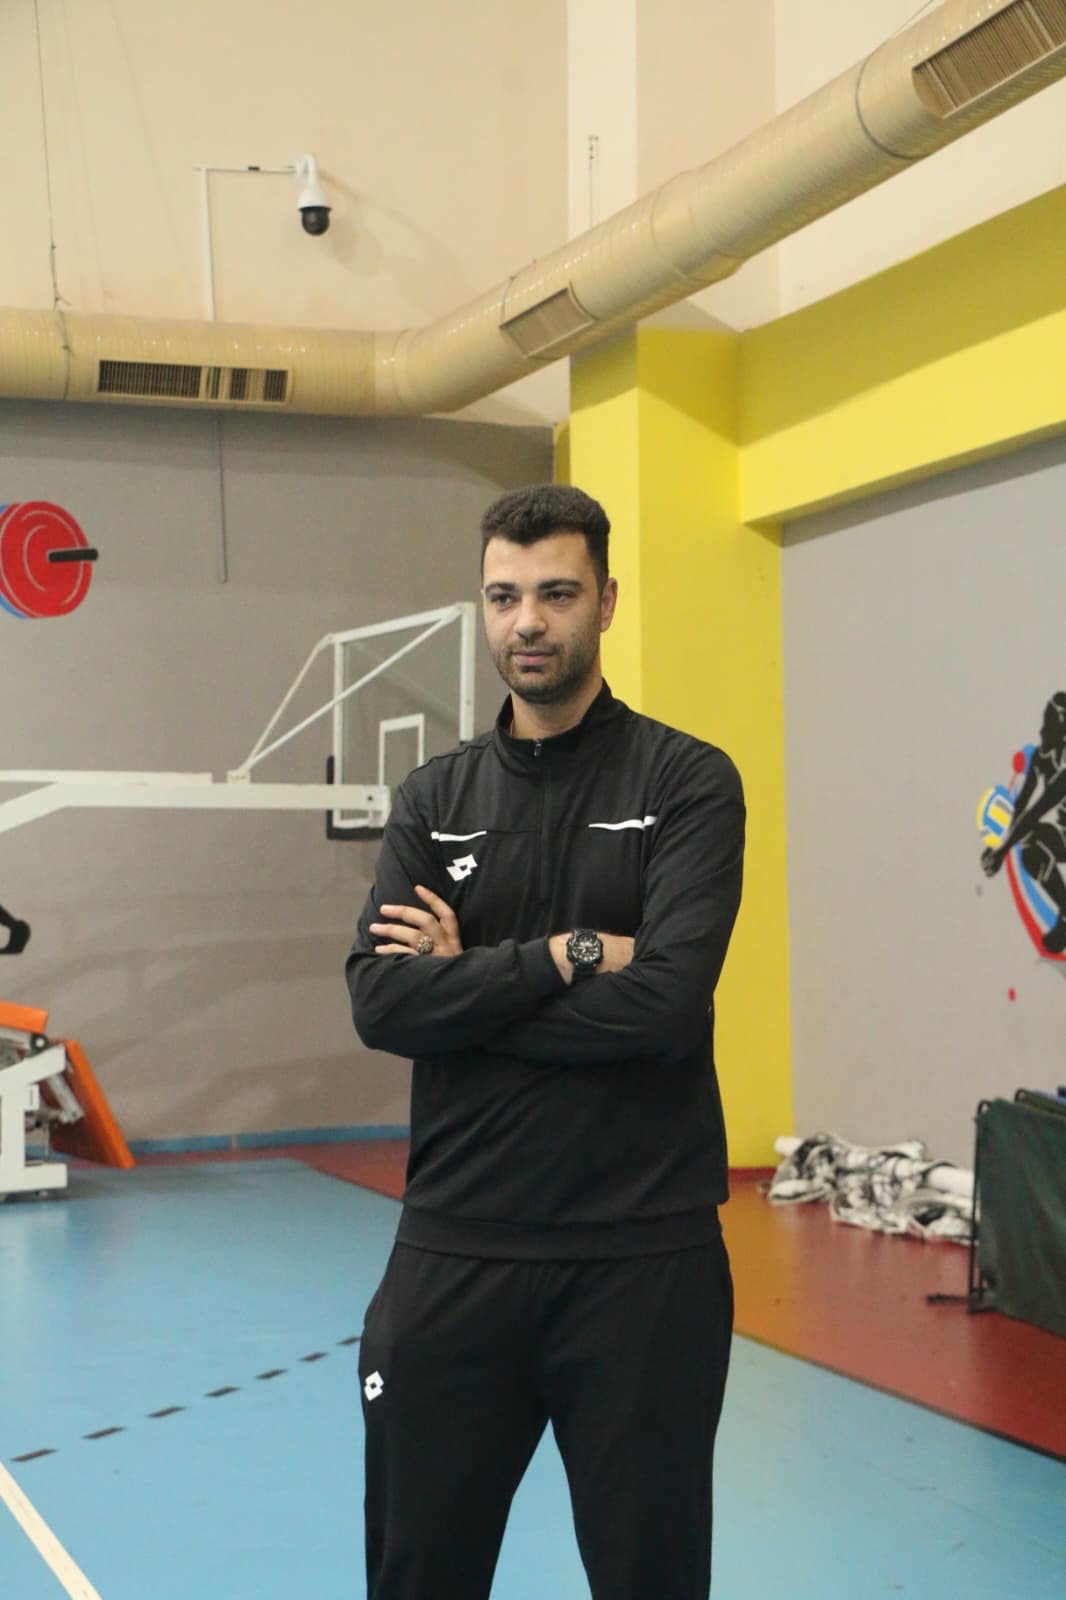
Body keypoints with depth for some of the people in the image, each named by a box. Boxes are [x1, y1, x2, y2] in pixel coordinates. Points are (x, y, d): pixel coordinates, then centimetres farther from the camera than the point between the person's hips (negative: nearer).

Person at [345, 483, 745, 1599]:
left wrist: (469, 981, -10)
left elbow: (666, 1001, -18)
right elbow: (380, 1001, -7)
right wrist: (566, 954, -15)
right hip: (453, 1252, 3)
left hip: (645, 1258, -3)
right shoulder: (436, 796, 7)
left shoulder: (687, 782, -4)